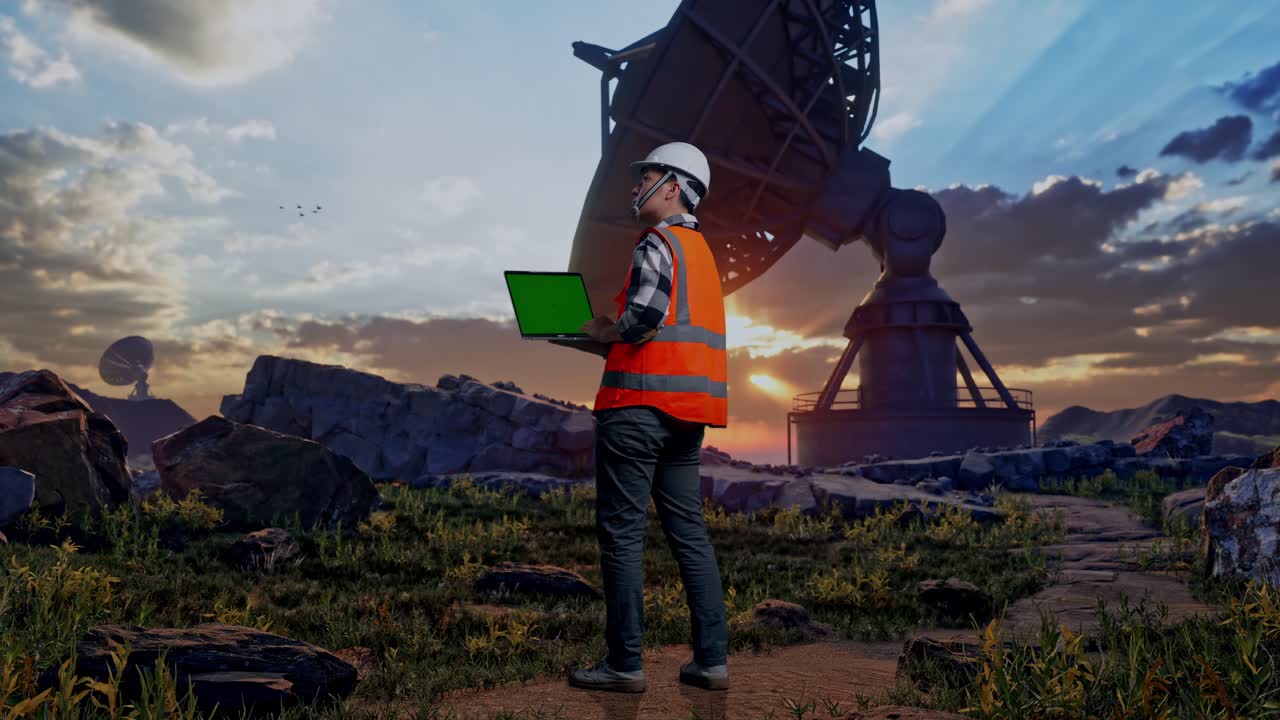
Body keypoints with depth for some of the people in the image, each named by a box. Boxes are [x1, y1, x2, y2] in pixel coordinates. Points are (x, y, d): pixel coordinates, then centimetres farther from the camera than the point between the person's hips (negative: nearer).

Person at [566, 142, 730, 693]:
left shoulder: (659, 243, -7)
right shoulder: (699, 247, 22)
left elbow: (644, 317, -19)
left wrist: (600, 330, 0)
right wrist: (612, 333, 15)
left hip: (641, 403, -9)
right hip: (688, 408, 9)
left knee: (621, 533, -1)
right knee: (688, 530, 11)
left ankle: (624, 663, 6)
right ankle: (712, 659, 14)